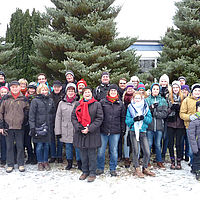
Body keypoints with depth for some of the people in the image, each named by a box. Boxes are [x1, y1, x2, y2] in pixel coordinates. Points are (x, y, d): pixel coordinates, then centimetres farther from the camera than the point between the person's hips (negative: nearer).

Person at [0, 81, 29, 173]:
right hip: (8, 126, 1)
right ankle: (10, 164, 18)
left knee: (20, 146, 5)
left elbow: (26, 112, 10)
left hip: (19, 127, 0)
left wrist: (24, 122, 2)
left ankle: (21, 164, 17)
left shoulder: (23, 99, 5)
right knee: (9, 146, 8)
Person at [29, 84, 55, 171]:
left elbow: (53, 113, 15)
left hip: (48, 127, 4)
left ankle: (45, 161, 22)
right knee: (39, 146, 4)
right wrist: (32, 127, -12)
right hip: (38, 127, -3)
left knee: (47, 145, 10)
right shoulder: (35, 101, -3)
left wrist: (52, 124, 10)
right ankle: (40, 162, 17)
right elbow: (31, 115, -7)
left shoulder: (50, 100, 10)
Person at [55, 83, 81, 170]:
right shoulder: (62, 103, 6)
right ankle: (69, 163, 27)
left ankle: (79, 163, 18)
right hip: (66, 130, 2)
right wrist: (58, 131, 2)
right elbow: (58, 118, 6)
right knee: (68, 147, 11)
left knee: (78, 147, 2)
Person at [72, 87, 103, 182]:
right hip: (80, 133, 3)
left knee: (92, 154, 0)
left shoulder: (97, 104, 1)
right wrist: (79, 128, -8)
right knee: (83, 154, 10)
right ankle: (85, 172, 24)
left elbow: (99, 118, -4)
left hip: (92, 133, -3)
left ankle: (92, 173, 12)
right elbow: (73, 117, 7)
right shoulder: (78, 104, 11)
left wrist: (89, 129, -13)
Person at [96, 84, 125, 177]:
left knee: (114, 151, 7)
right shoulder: (102, 102, 4)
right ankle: (100, 168, 20)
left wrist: (123, 129, 8)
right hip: (103, 130, -1)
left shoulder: (120, 104, 9)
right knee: (101, 151, 3)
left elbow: (122, 118, 13)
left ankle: (113, 169, 20)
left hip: (115, 131, 1)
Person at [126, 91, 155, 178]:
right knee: (136, 152, 2)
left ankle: (145, 168, 19)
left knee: (147, 152, 0)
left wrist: (143, 117, -17)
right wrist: (134, 119, -19)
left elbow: (150, 119, 2)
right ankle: (137, 169, 16)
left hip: (143, 132, 2)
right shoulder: (130, 108, 3)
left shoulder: (146, 107, 7)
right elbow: (127, 120, -1)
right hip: (134, 132, -2)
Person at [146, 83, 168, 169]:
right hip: (149, 125, -1)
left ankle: (159, 161, 22)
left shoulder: (163, 100, 8)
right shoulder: (147, 100, 5)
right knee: (149, 144, 3)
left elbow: (164, 114, -2)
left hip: (159, 125, 1)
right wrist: (151, 107, -16)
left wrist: (153, 113, -10)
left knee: (158, 144, 9)